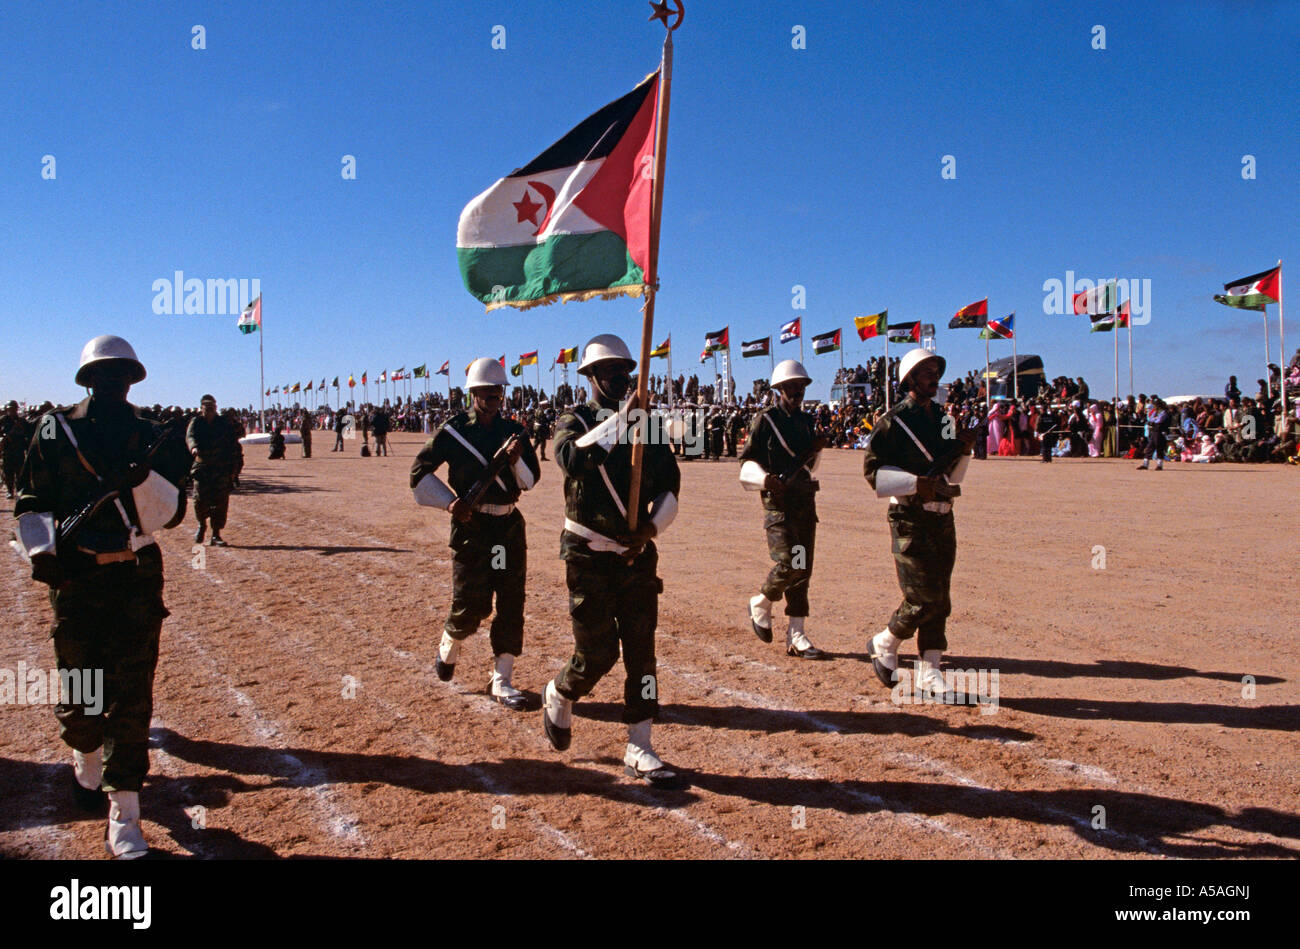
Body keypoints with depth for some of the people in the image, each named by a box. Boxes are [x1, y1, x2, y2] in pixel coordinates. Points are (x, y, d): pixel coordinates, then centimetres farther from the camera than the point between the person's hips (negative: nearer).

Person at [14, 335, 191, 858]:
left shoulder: (153, 436, 3)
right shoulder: (56, 429, 5)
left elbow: (170, 513, -5)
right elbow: (31, 502, 7)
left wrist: (143, 477, -23)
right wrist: (41, 551, -9)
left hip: (137, 577, 0)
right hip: (75, 575, 1)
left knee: (132, 694, -2)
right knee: (78, 690, 7)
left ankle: (123, 816, 6)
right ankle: (87, 756, 41)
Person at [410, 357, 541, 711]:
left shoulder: (514, 432, 7)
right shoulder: (453, 429, -1)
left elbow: (530, 480, 2)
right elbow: (420, 472, 2)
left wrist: (515, 459, -17)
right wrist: (450, 501, -9)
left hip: (510, 526, 4)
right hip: (470, 525, -3)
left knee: (512, 604, 2)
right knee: (470, 606, -4)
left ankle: (501, 680, 12)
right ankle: (448, 649, 29)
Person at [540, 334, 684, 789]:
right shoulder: (574, 420, -3)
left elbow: (670, 486, 5)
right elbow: (572, 458, -27)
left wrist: (651, 527, -11)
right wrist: (621, 418, -32)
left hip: (638, 554, 4)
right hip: (589, 556, -4)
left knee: (641, 653, 3)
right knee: (597, 655, -2)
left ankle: (639, 751, 12)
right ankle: (558, 696, 31)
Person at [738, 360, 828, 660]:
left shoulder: (807, 420, 15)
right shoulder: (765, 420, -4)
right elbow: (747, 463, -7)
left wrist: (817, 449, 3)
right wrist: (764, 478, -27)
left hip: (806, 502, 6)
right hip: (778, 502, -6)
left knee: (803, 569, 6)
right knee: (788, 564, -17)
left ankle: (796, 636, 13)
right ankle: (760, 603, 12)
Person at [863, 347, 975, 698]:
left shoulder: (944, 420, 15)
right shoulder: (894, 421, -7)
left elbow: (951, 475, 19)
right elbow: (873, 470, -13)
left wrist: (964, 451, 1)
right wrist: (916, 483, -21)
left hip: (942, 518, 7)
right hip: (910, 520, -7)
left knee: (940, 600, 8)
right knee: (923, 599, -9)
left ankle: (929, 671, 17)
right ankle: (885, 643, 16)